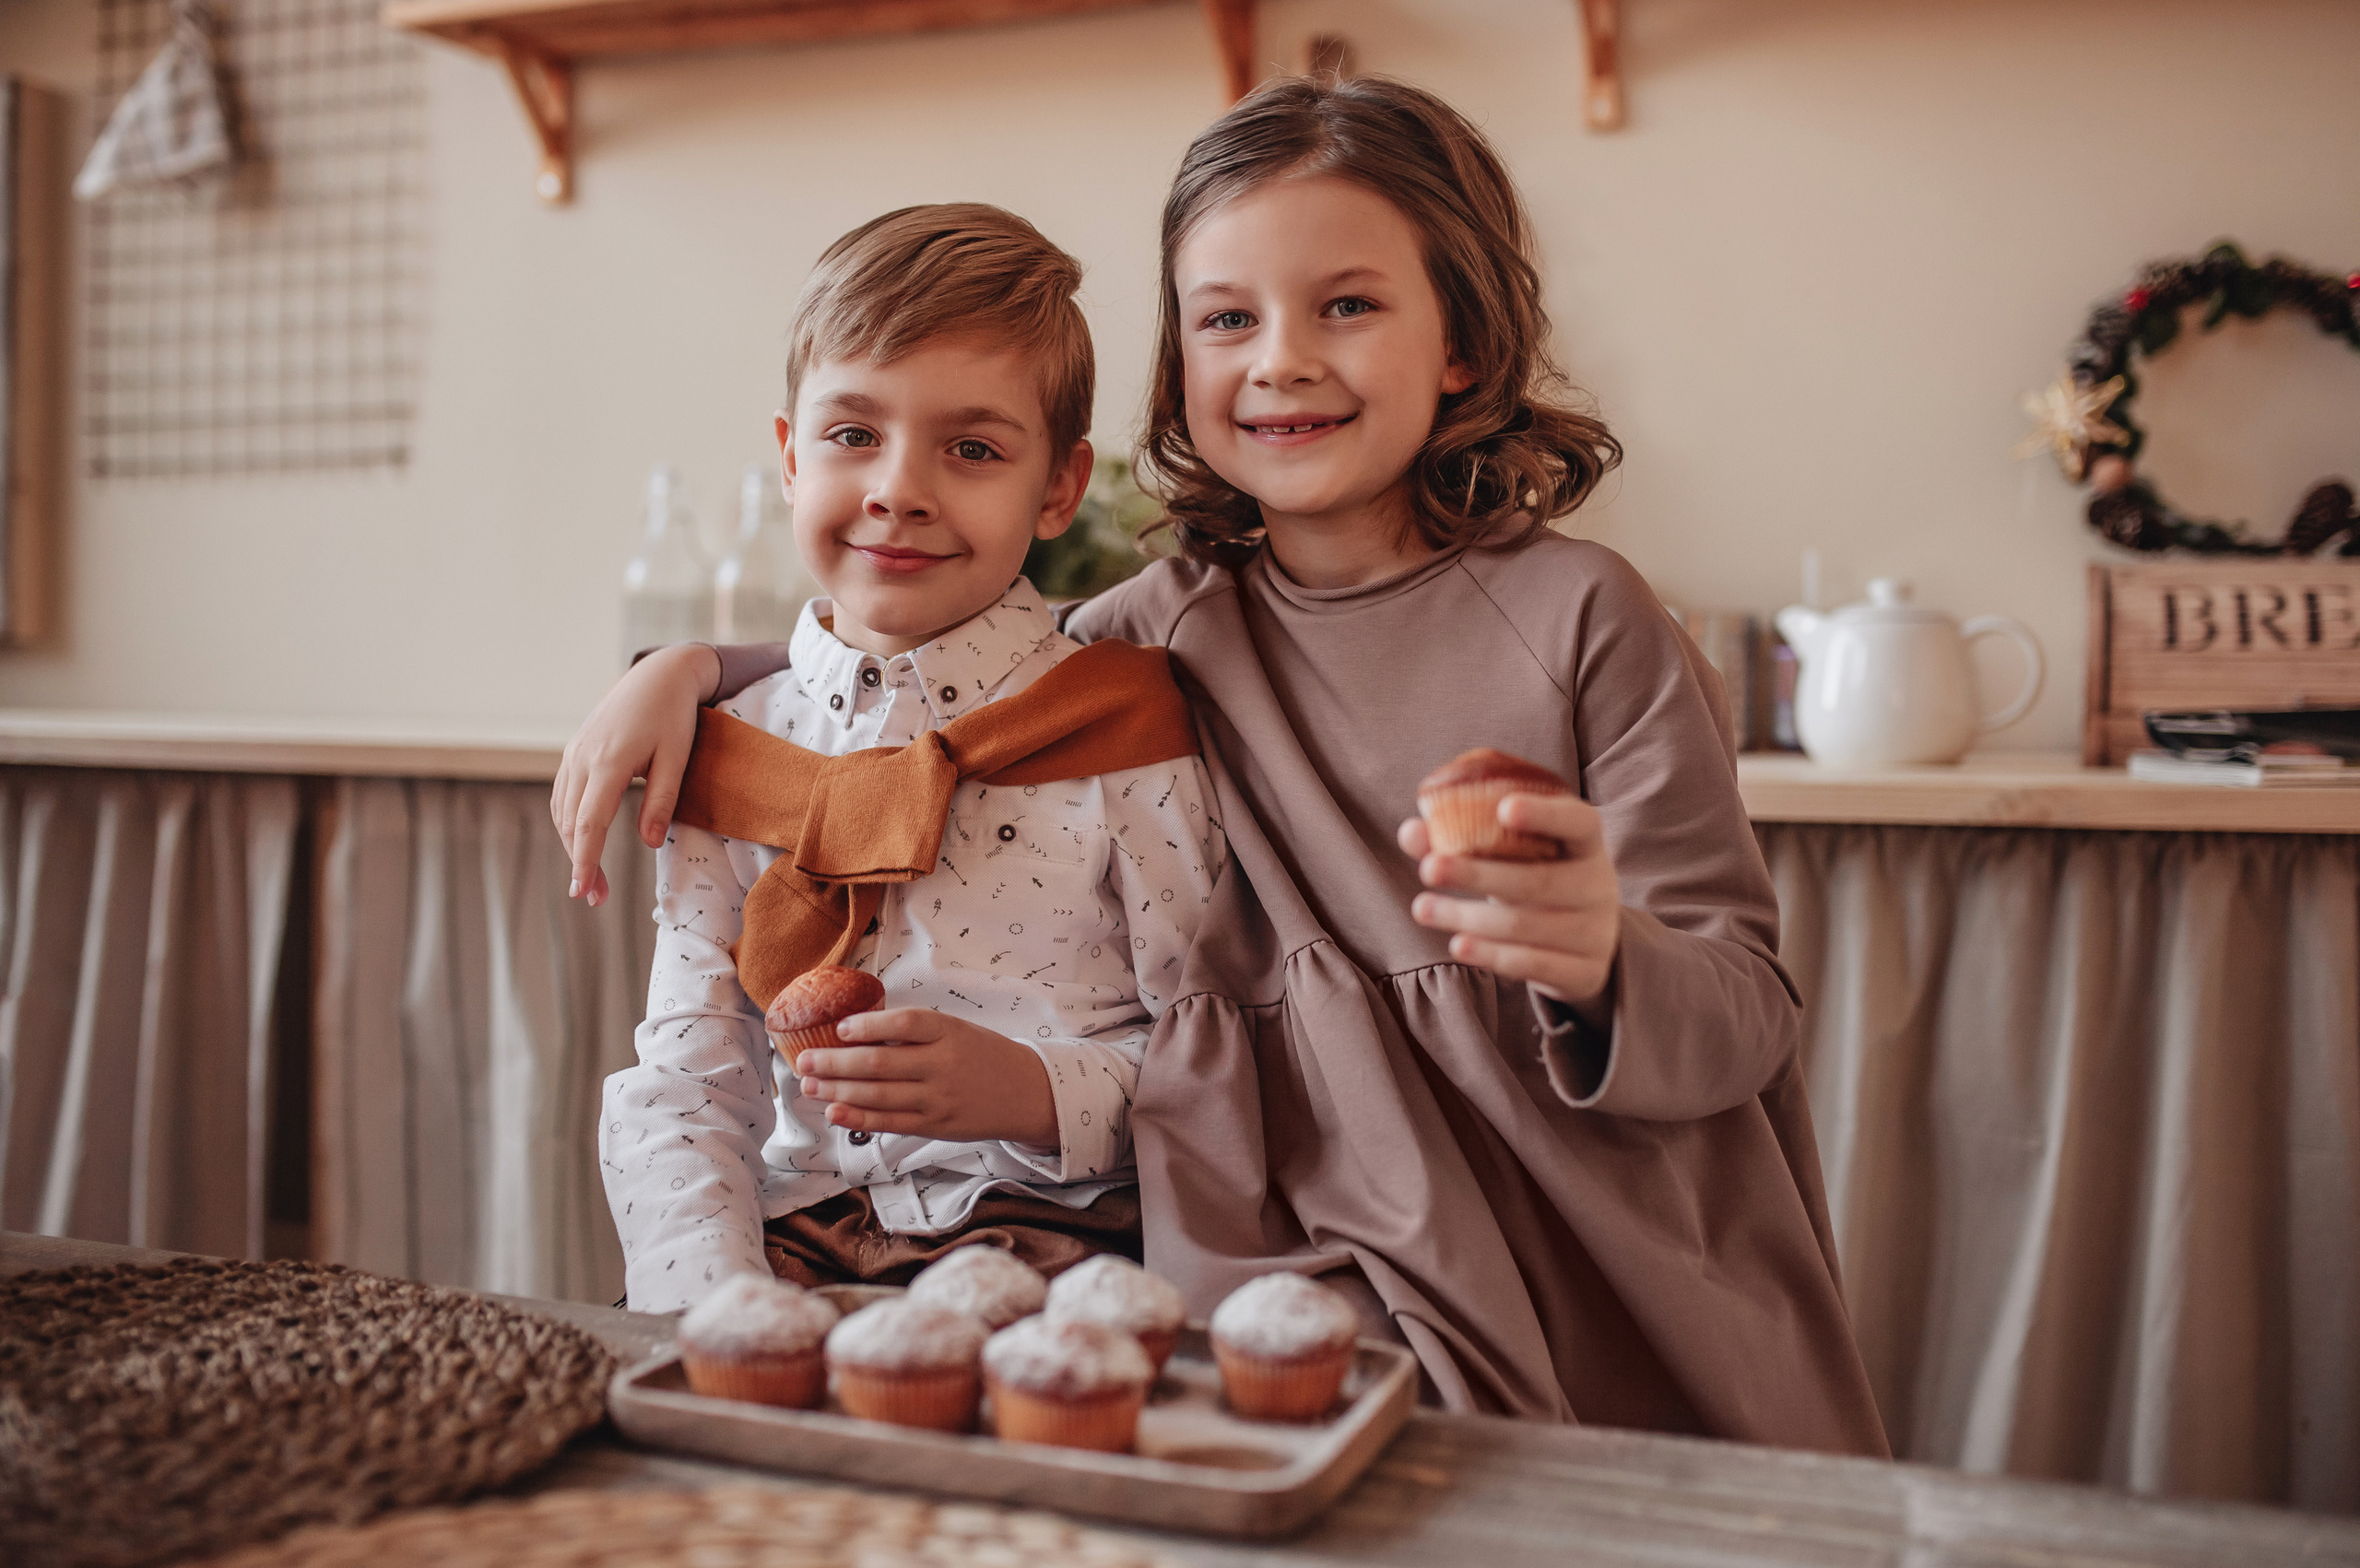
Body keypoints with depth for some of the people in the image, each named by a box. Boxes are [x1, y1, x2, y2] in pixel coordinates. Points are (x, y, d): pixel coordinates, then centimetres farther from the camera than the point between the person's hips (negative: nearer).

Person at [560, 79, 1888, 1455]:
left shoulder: (1576, 614, -4)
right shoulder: (1171, 628, 6)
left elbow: (1748, 1015, -6)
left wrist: (1604, 964, -28)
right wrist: (688, 673, 11)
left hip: (1623, 1288, -2)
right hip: (1309, 1276, 3)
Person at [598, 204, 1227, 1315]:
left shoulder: (1119, 729, -2)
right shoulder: (726, 754, 7)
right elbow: (681, 1086, 3)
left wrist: (1036, 1090, -20)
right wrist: (719, 1310, -14)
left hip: (1046, 1229, -3)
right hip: (792, 1244, 3)